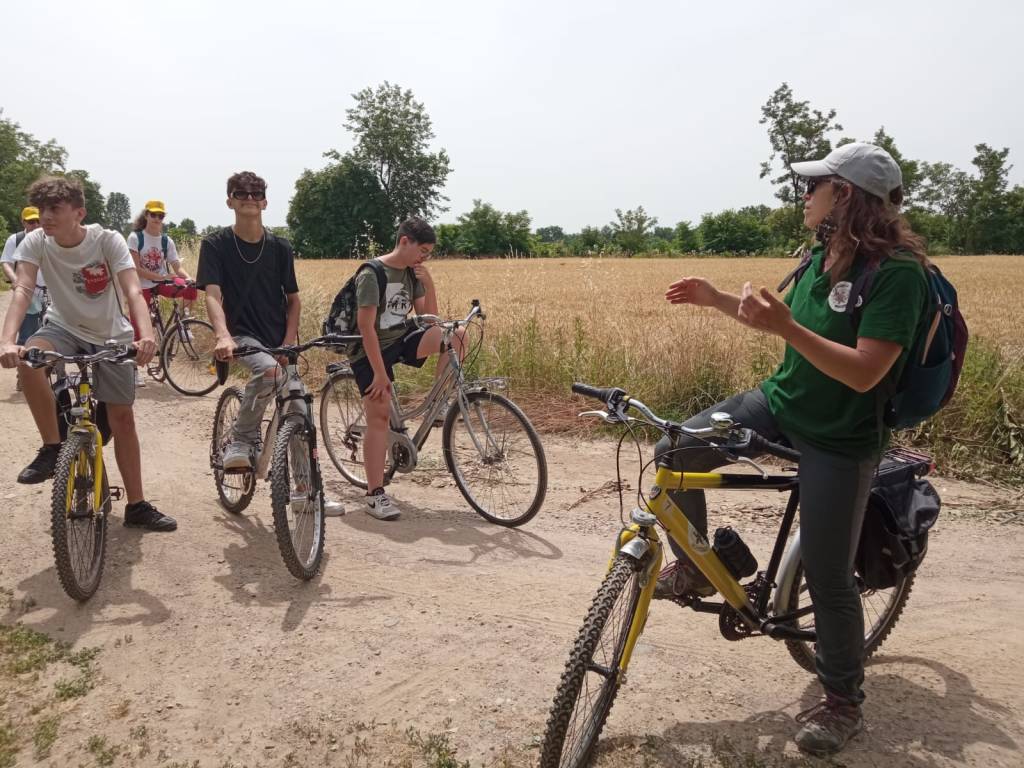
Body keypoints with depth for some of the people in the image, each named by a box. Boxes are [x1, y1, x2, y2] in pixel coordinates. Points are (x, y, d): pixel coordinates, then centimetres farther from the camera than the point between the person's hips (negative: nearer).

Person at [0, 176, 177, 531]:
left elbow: (133, 291, -32)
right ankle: (52, 448, -16)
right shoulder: (35, 242, -16)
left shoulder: (108, 239, -21)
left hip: (110, 335, -1)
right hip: (64, 327, 1)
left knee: (122, 417, 1)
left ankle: (137, 506, 11)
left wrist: (146, 335, -51)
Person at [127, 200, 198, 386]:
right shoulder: (135, 238, -10)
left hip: (161, 283, 3)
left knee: (191, 289, -26)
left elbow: (177, 267, -5)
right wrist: (160, 276, -25)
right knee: (137, 328, -2)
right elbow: (136, 268, -16)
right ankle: (135, 369, 11)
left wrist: (188, 278, -26)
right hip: (141, 287, -3)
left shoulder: (167, 241, 0)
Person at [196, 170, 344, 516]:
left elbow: (293, 300, 9)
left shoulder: (280, 247, 5)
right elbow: (212, 296, -14)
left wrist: (288, 343, -6)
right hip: (243, 335, -3)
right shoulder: (215, 245, -3)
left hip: (279, 340, 4)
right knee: (267, 368, -37)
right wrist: (223, 336, -33)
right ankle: (240, 442, -14)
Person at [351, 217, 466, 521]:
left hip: (402, 340, 6)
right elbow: (366, 326, -21)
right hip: (372, 351, -6)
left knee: (458, 335, -14)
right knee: (379, 416, -11)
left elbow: (429, 316, 7)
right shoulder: (372, 274, -17)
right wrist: (380, 372, -23)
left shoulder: (413, 274, 4)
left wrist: (429, 283, -9)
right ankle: (375, 495, -3)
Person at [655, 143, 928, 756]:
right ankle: (695, 568, 11)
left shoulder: (898, 272, -21)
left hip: (840, 439, -7)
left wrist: (785, 326, -39)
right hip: (780, 402, 7)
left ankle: (844, 702, 25)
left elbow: (865, 372, -29)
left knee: (828, 576, 1)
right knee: (674, 453, -10)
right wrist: (717, 299, 8)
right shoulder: (823, 255, 3)